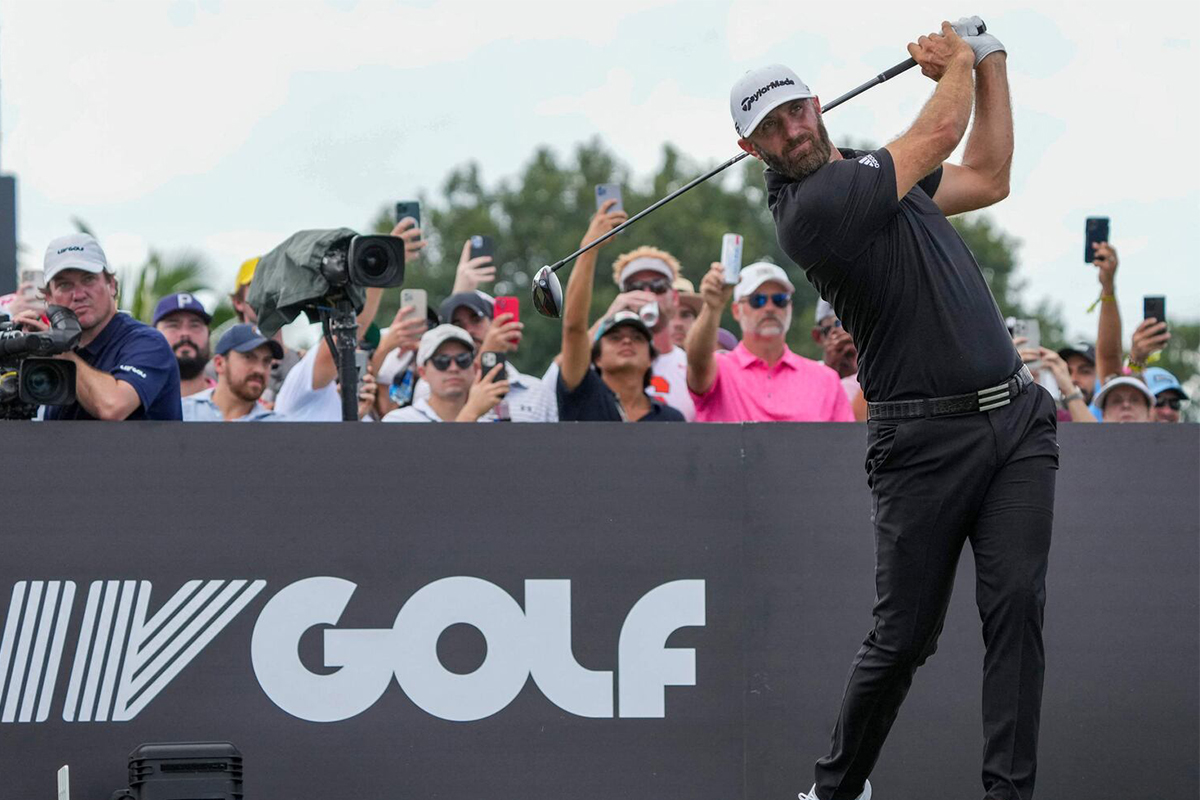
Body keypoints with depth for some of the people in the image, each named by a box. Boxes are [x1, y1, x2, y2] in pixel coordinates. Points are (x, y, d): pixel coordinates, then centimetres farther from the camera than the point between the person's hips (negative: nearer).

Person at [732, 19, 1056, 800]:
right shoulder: (813, 206, -14)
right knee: (905, 635, -2)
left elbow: (988, 178, 24)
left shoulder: (868, 171, 15)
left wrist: (989, 59, 18)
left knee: (1016, 604, -8)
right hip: (925, 438, -7)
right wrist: (959, 62, 14)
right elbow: (939, 135, -6)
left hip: (1015, 414, 7)